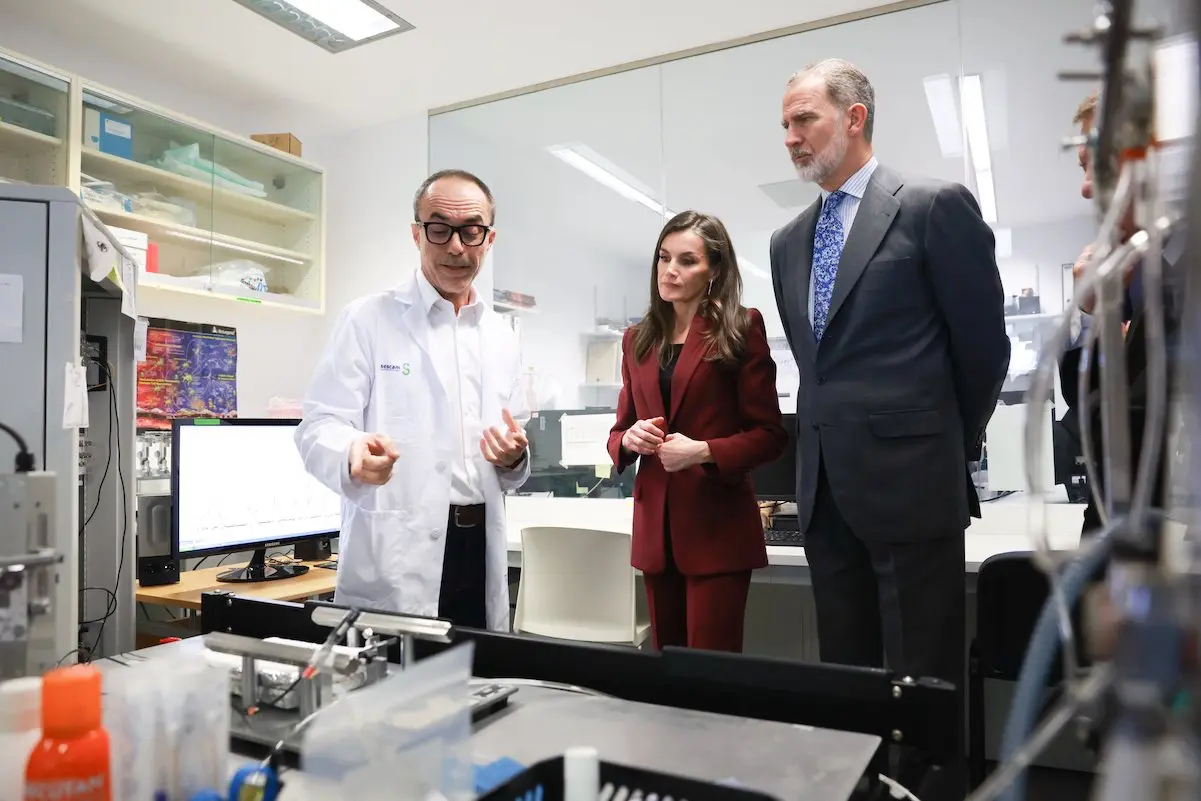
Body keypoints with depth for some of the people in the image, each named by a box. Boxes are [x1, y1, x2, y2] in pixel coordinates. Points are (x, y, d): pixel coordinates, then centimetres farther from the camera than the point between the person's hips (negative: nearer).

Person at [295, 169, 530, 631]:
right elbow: (319, 426, -8)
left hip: (481, 551, 5)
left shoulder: (502, 340, 12)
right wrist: (353, 453, -30)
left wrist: (513, 458, -6)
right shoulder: (368, 320, -2)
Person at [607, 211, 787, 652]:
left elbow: (770, 434, -5)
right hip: (655, 526, 5)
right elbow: (618, 431, 16)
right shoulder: (638, 338, 12)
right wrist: (629, 438, -7)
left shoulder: (741, 328, -3)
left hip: (717, 525, -5)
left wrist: (703, 451, -20)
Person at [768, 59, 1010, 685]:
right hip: (826, 491, 6)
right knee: (843, 673, 14)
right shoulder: (787, 241, 14)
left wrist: (949, 447, 6)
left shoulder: (935, 206, -4)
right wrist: (825, 442, 12)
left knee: (924, 679, 4)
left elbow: (983, 343, -2)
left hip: (911, 483, -6)